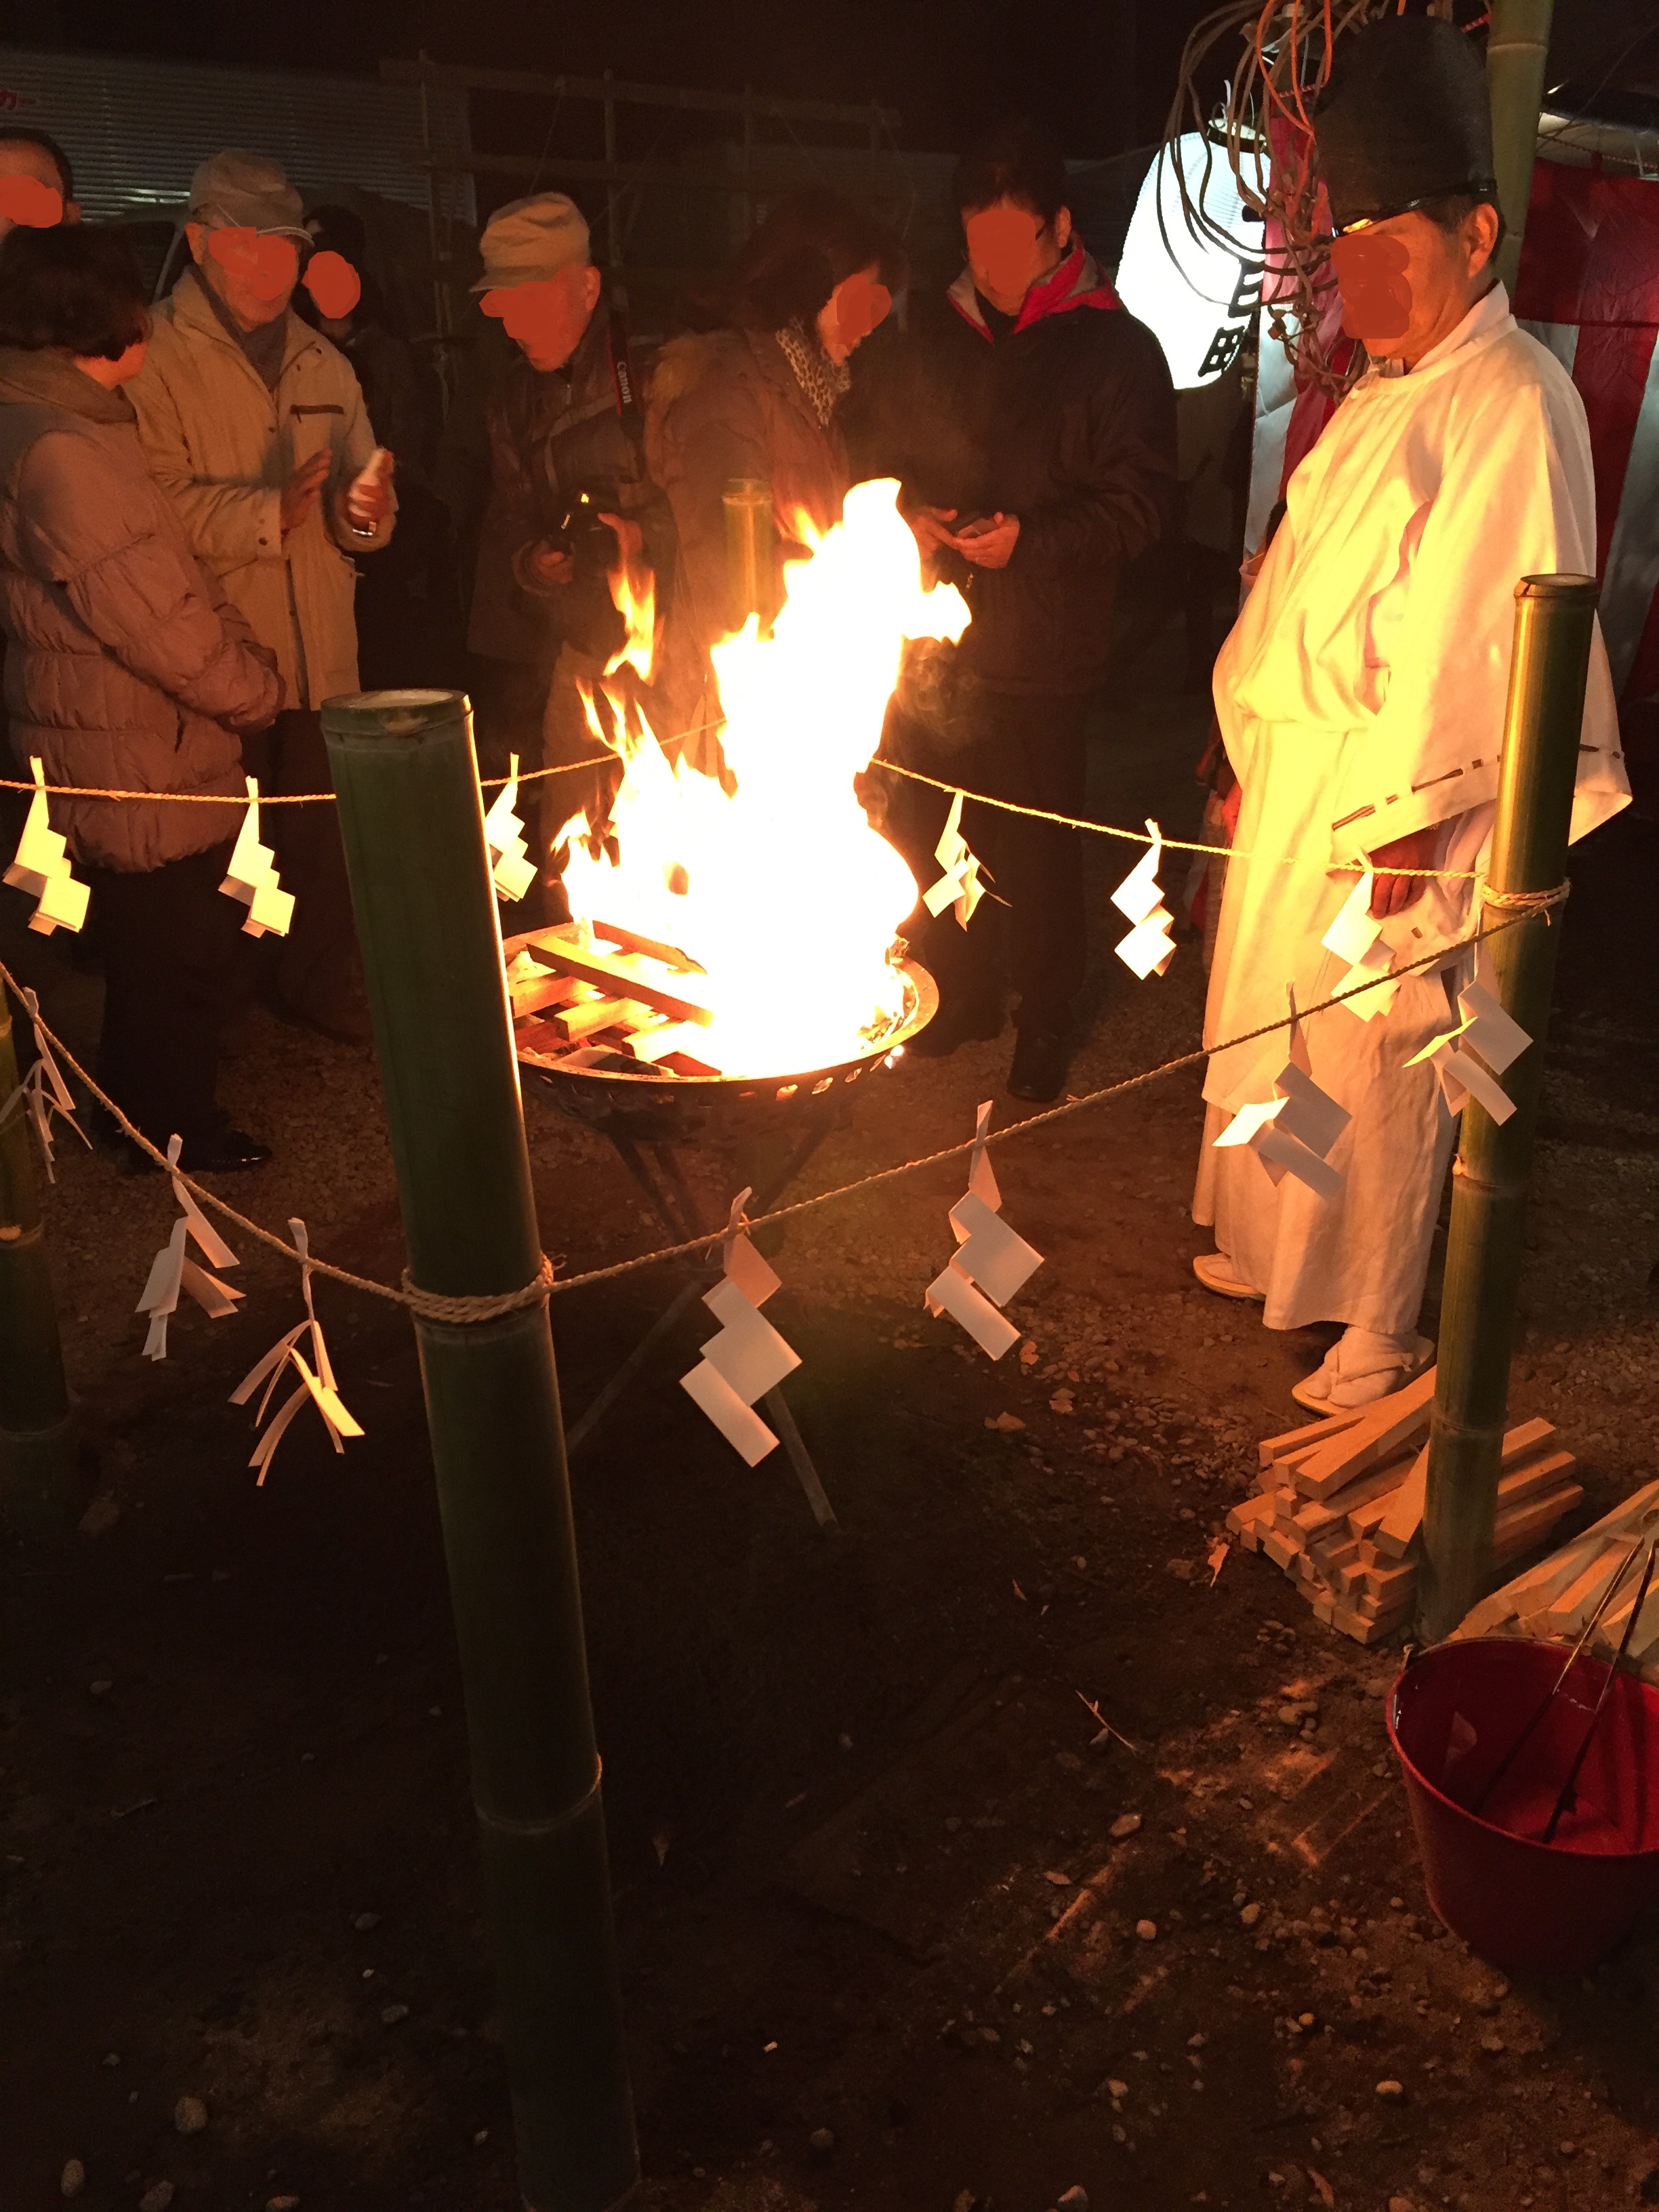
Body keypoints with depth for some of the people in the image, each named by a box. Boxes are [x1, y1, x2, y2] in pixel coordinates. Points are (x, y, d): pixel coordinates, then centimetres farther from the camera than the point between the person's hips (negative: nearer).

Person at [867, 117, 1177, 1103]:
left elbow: (1140, 504, -8)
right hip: (933, 640, 5)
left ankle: (1046, 1025, 23)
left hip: (1043, 655, -5)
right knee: (937, 836, 14)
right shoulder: (938, 335, 10)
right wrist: (908, 516, -3)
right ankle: (962, 995, 35)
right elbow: (889, 457, 19)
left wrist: (1030, 539, -21)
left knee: (1037, 853, 4)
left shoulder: (1119, 350, -4)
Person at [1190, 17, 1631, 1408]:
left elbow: (1471, 638, -20)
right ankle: (1272, 1252, 38)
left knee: (1372, 1072, 1)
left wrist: (1403, 828, -20)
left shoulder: (1510, 404, -16)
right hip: (1296, 788, 9)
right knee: (1271, 1039, 19)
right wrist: (1253, 763, 15)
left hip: (1385, 814, -9)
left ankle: (1377, 1331, 18)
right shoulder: (1388, 391, 13)